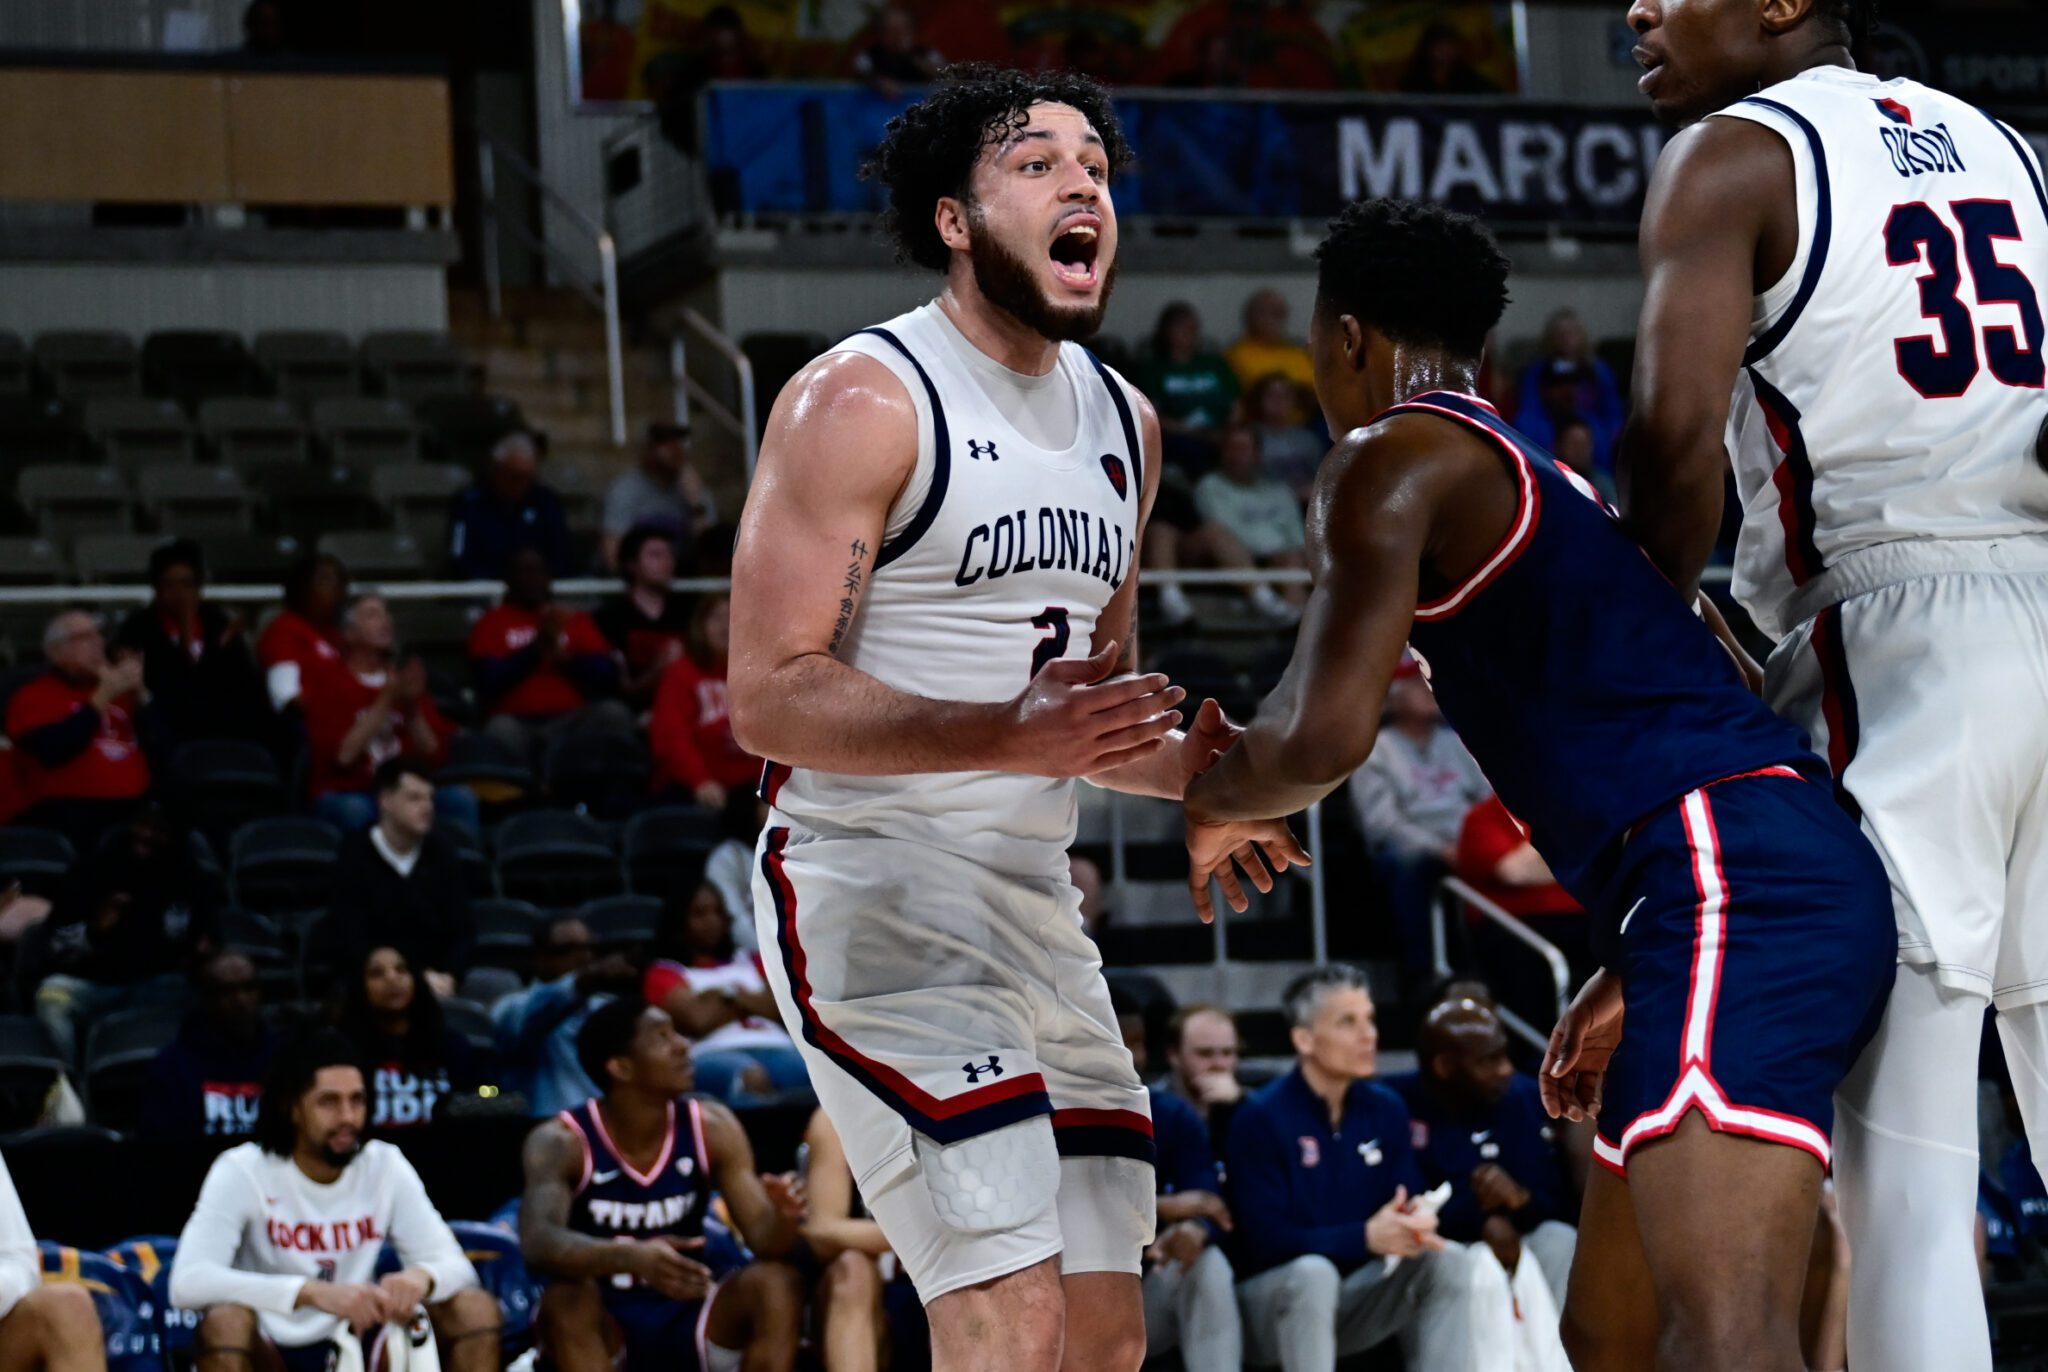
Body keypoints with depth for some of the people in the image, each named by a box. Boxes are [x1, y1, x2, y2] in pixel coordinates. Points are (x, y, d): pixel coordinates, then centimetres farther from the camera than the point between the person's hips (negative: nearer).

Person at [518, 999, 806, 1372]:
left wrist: (783, 1218, -34)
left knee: (776, 1284, -23)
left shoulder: (712, 1127, -4)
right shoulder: (561, 1142, -15)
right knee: (568, 1297, -36)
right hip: (601, 1332, -3)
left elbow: (762, 1235, -8)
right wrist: (631, 1258, -52)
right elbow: (538, 1243, -33)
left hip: (688, 1322, 3)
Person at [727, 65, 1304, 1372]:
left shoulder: (1122, 421, 14)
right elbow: (772, 699, -17)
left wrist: (1195, 769, 3)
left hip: (1034, 896, 8)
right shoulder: (863, 400, -11)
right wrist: (1010, 738, -29)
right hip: (871, 880, -8)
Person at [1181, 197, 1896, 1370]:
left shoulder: (1393, 457, 2)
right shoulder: (1561, 487, 31)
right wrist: (1630, 978, 36)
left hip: (1731, 880, -10)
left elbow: (1323, 737, -10)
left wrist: (1214, 800, 13)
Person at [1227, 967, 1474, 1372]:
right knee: (1313, 1272, -37)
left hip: (1355, 1298, 6)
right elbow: (1265, 1240, -21)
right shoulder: (1260, 1118, -15)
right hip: (1272, 1302, -5)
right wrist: (1366, 1237, -32)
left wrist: (1417, 1224, -23)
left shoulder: (1386, 1110, 4)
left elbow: (1411, 1202, 4)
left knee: (1447, 1260, -18)